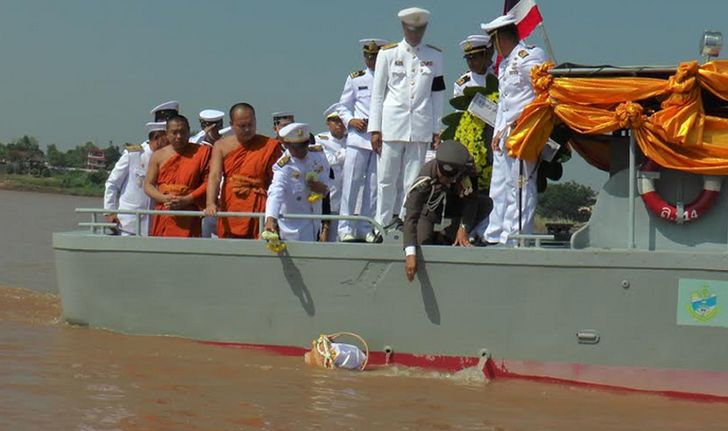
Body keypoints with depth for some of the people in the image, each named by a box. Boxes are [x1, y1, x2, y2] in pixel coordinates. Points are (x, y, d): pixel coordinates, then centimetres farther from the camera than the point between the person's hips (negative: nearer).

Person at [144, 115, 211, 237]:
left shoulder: (201, 153, 3)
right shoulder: (158, 156, 11)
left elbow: (209, 183, -3)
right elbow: (148, 185, 10)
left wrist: (187, 200, -13)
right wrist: (165, 198, -10)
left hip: (189, 218, -3)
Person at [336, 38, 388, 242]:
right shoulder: (355, 79, 10)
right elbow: (343, 106, 15)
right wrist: (351, 120, -5)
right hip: (358, 138, 0)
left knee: (374, 185, 3)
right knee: (351, 183, -4)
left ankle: (366, 228, 11)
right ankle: (346, 228, 2)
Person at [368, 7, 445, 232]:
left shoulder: (435, 56, 11)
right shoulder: (388, 53, 6)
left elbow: (437, 94, 11)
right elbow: (378, 93, 5)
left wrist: (437, 130, 7)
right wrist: (375, 129, 0)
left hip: (420, 127, 1)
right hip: (392, 125, -1)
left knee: (412, 183, 0)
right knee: (386, 181, -1)